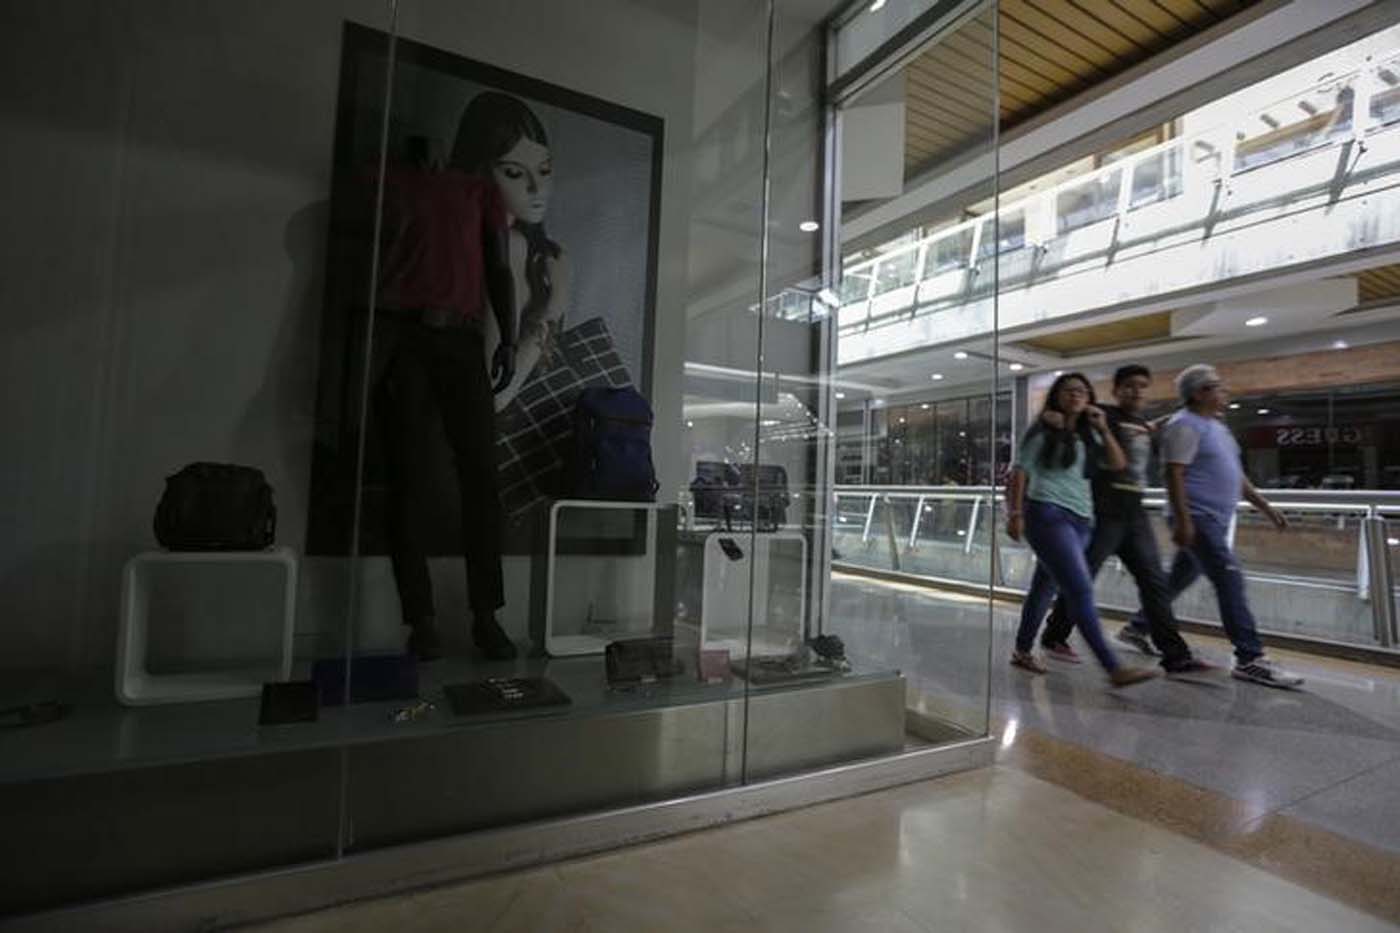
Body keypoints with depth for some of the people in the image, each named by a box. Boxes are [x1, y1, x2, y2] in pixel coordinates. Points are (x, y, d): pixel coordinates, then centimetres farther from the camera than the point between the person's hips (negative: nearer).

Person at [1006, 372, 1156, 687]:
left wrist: (1103, 429, 1)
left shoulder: (1088, 435, 19)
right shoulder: (1044, 431, 1)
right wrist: (1015, 512, -10)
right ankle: (1114, 668, -14)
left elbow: (1118, 464, 10)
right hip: (1048, 514, -6)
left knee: (1045, 587, 12)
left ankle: (1022, 650, 24)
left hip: (1080, 519, 7)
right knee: (1081, 590, -12)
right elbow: (1020, 472, -3)